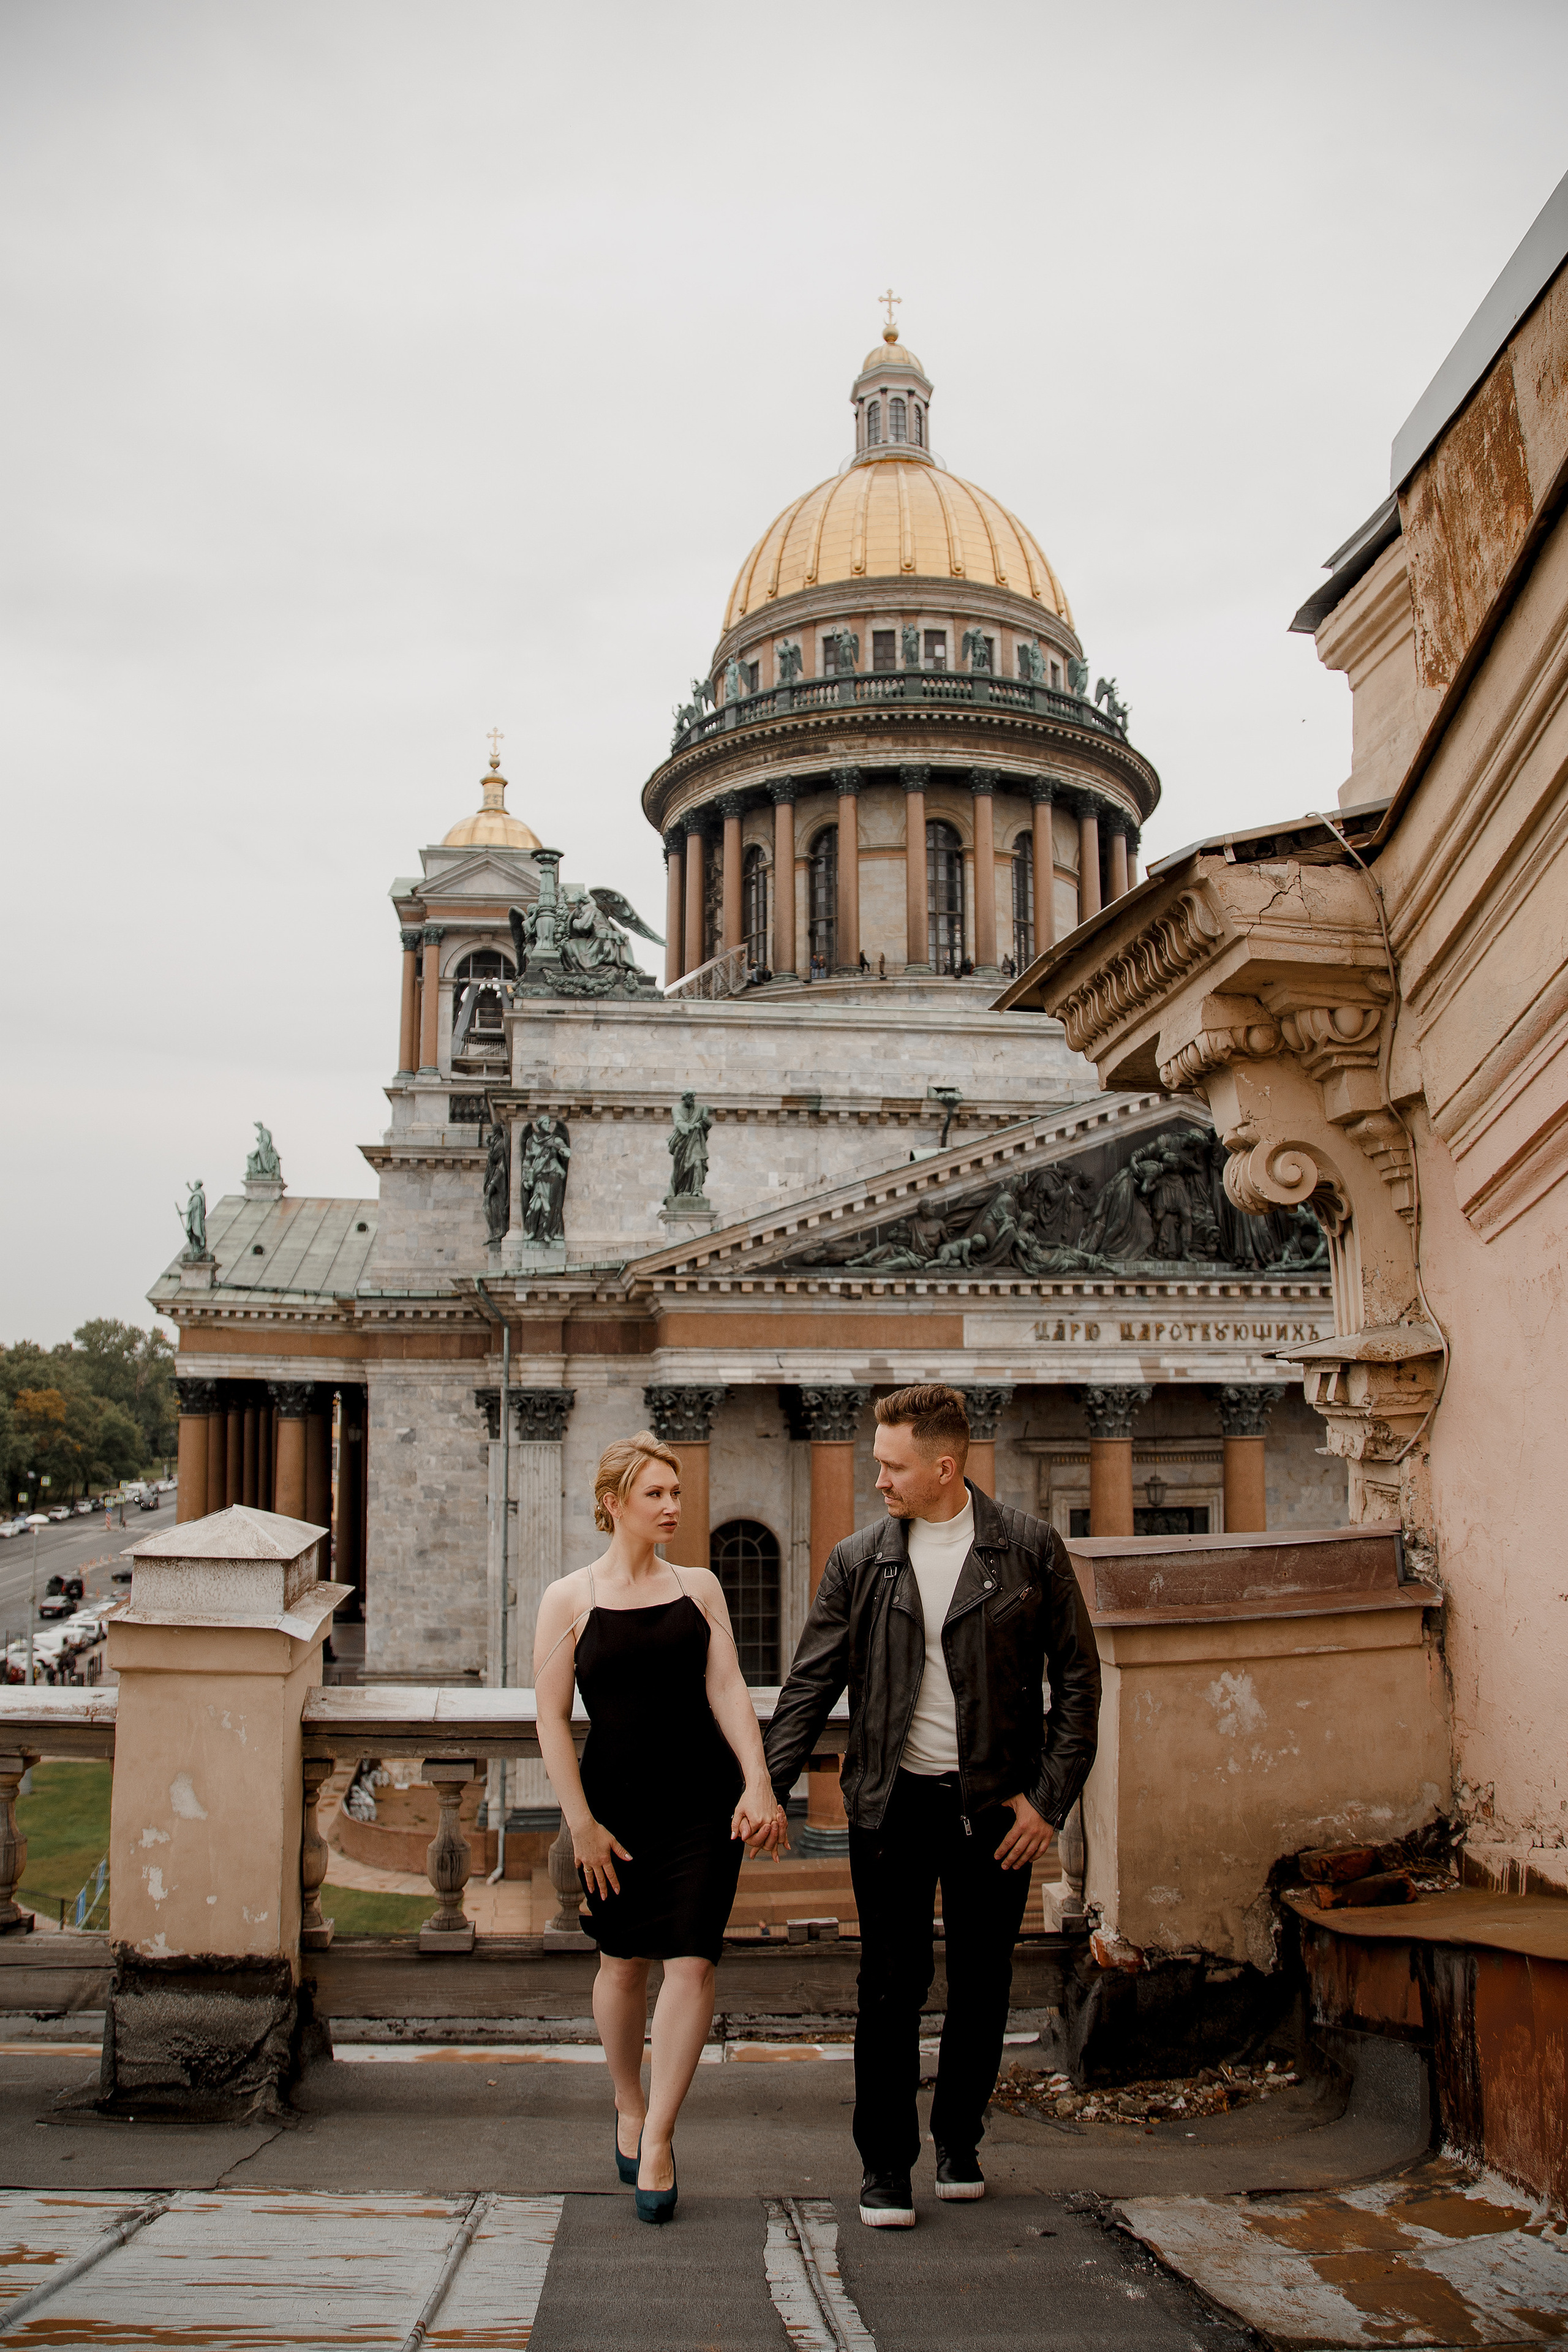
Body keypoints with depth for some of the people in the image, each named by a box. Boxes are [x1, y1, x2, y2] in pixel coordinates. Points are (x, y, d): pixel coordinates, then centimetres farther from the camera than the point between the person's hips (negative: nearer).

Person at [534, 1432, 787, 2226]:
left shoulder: (698, 1586, 6)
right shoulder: (569, 1598, -1)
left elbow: (727, 1690, 0)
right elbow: (552, 1717, -2)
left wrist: (758, 1785, -11)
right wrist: (580, 1822, -7)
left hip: (703, 1799, 1)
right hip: (616, 1799, -1)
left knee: (692, 1960, -6)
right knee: (624, 1961, 10)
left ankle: (658, 2140, 2)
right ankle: (629, 2108, 33)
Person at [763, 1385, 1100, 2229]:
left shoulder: (1030, 1549, -3)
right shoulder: (858, 1561, 1)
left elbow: (1078, 1676, 1)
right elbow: (810, 1686, 4)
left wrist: (1050, 1798, -5)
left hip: (995, 1804, 0)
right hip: (893, 1803, 0)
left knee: (981, 1988, 10)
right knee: (890, 1987, 1)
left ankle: (959, 2142, 31)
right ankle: (886, 2166, 16)